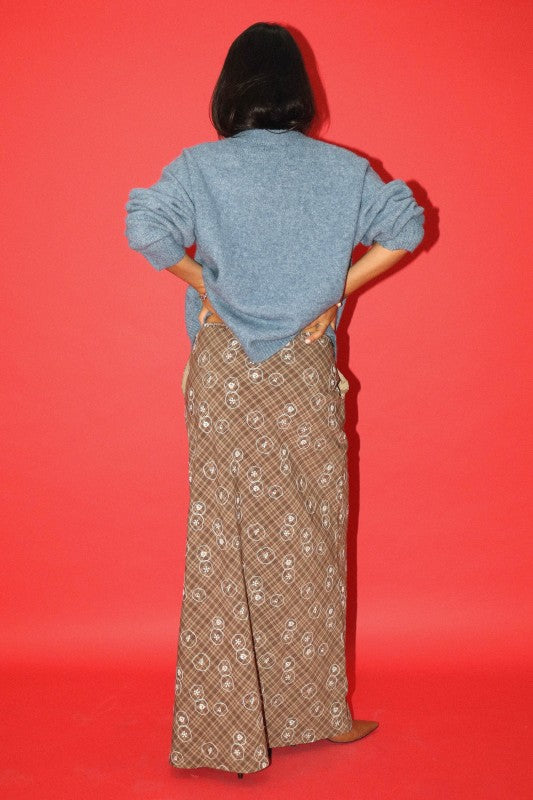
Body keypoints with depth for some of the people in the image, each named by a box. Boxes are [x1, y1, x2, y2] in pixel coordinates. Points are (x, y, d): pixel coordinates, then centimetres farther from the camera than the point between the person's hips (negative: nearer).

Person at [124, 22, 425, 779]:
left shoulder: (201, 165, -2)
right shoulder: (340, 168, 3)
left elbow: (145, 226, -17)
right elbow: (404, 227, 1)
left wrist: (200, 283, -2)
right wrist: (337, 289, 2)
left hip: (224, 371, -1)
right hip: (305, 373, 1)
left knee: (223, 541, 6)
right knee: (308, 538, 12)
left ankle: (225, 728, 13)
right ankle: (315, 711, 25)